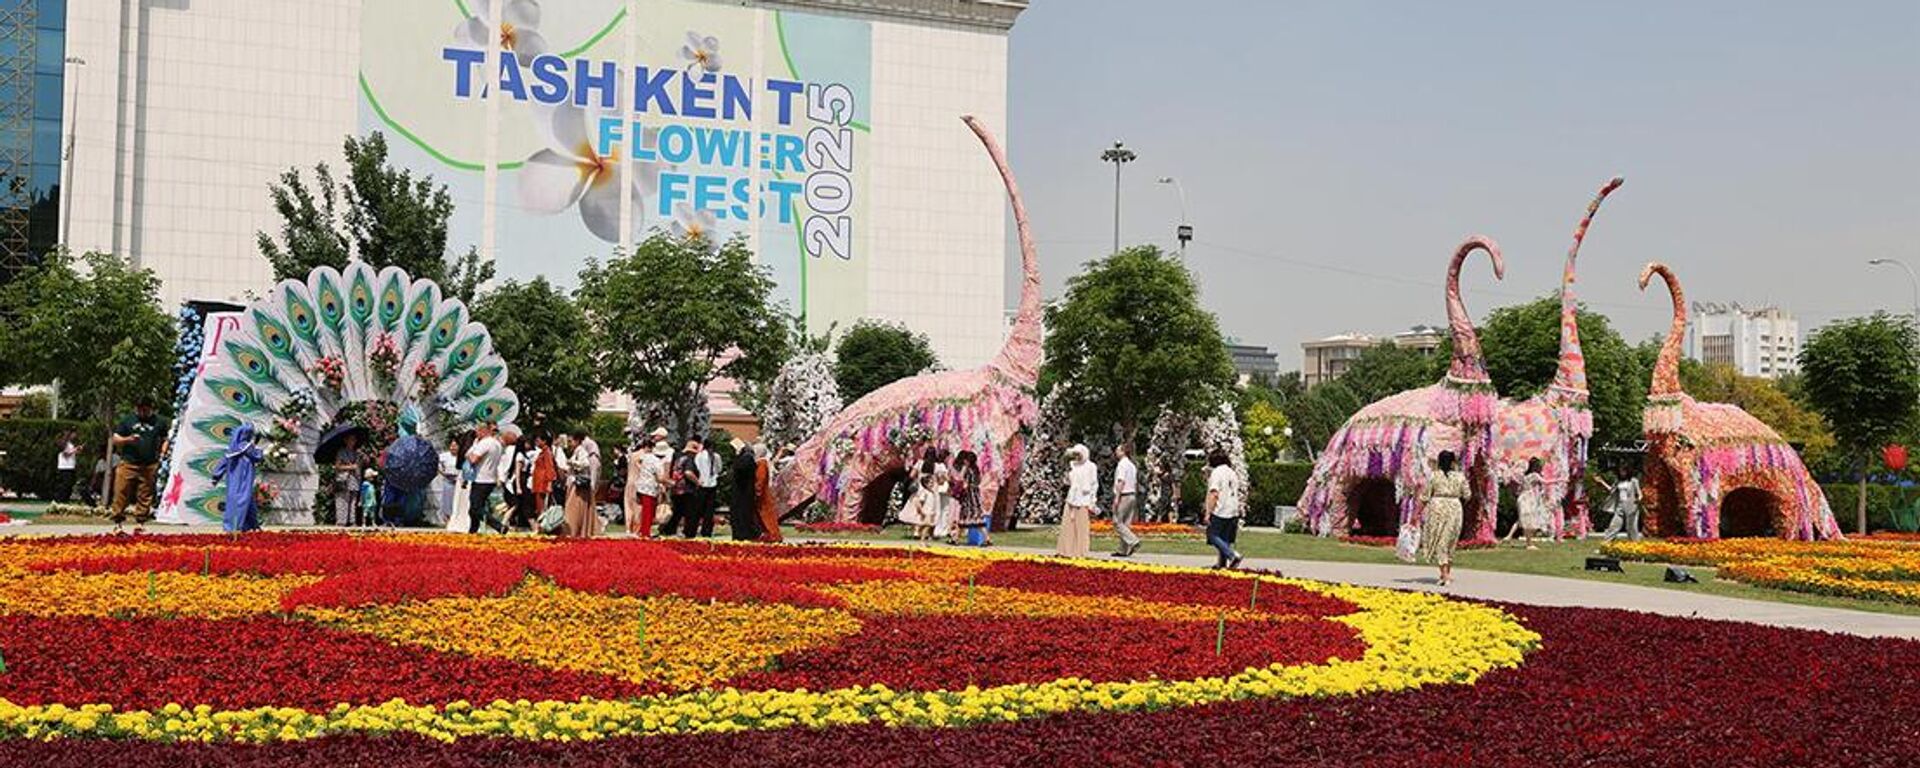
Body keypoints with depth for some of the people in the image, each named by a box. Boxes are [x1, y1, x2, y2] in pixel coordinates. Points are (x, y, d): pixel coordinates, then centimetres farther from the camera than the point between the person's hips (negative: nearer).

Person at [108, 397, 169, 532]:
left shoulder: (159, 421, 11)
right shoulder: (128, 420, 7)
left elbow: (165, 440, 20)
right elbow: (115, 439, 9)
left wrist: (162, 453, 3)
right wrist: (127, 439, -11)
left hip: (149, 466, 1)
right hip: (128, 464, -1)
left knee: (145, 495, 2)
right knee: (121, 493, -4)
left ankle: (140, 523, 10)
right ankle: (118, 522, 2)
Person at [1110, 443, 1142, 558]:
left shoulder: (1122, 464, -11)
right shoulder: (1132, 465, 16)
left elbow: (1121, 481, -18)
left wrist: (1117, 497, -18)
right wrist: (1135, 496, 18)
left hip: (1124, 496, -9)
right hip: (1132, 495, 9)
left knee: (1118, 522, -5)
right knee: (1126, 524, 9)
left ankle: (1133, 541, -16)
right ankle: (1124, 550, 9)